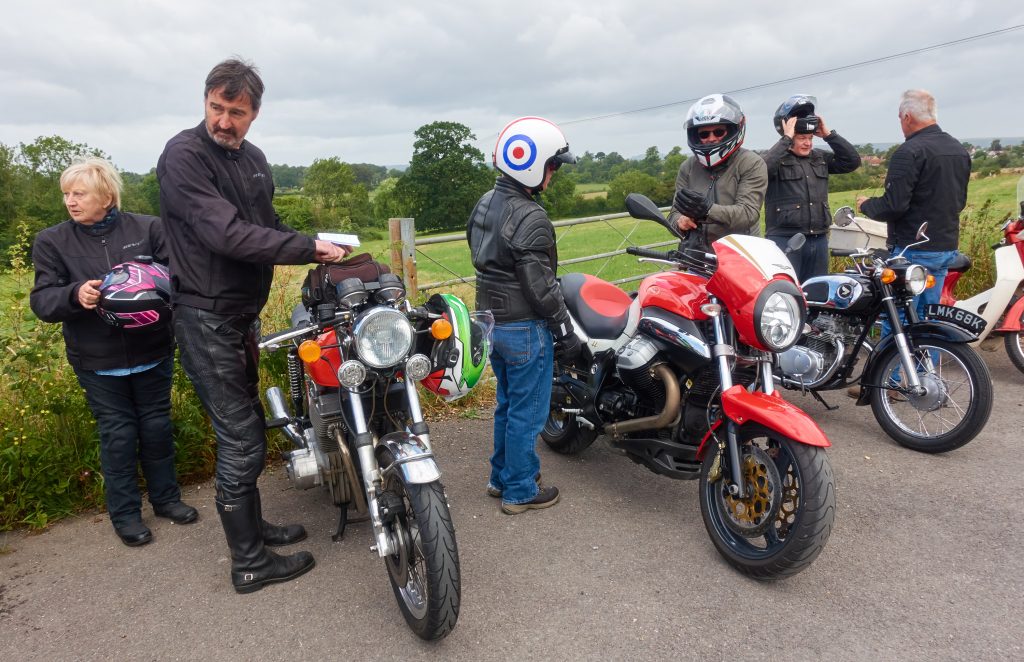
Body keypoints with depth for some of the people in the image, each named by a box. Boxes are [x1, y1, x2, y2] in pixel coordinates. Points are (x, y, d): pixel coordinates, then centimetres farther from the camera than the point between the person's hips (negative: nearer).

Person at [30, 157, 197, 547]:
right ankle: (124, 512, 24)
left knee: (156, 426, 13)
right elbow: (41, 301, -6)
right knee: (117, 435, 7)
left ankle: (165, 497, 31)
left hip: (152, 353, 0)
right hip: (98, 362, 0)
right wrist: (74, 295, -27)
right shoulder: (52, 241, -1)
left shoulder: (148, 229, -3)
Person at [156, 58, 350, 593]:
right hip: (206, 318, -9)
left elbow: (268, 227, 17)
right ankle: (250, 564, 11)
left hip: (243, 313, 9)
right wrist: (308, 247, -23)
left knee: (245, 431, 19)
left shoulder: (252, 159, 11)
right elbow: (227, 235, -26)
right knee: (242, 443, -4)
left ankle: (251, 527, 37)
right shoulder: (183, 154, -15)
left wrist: (320, 249, 0)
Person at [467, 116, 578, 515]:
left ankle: (501, 476, 34)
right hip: (525, 329, -9)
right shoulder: (531, 219, -21)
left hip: (492, 322, 9)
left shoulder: (484, 205, 7)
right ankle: (520, 492, 18)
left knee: (507, 404, 21)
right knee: (527, 412, 5)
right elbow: (541, 286, -21)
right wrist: (566, 332, -12)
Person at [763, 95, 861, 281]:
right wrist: (786, 138, -18)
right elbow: (764, 167, -26)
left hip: (819, 240, 7)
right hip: (785, 239, -7)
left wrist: (828, 135, 4)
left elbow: (852, 161, 10)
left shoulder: (820, 158, 16)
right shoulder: (777, 157, -4)